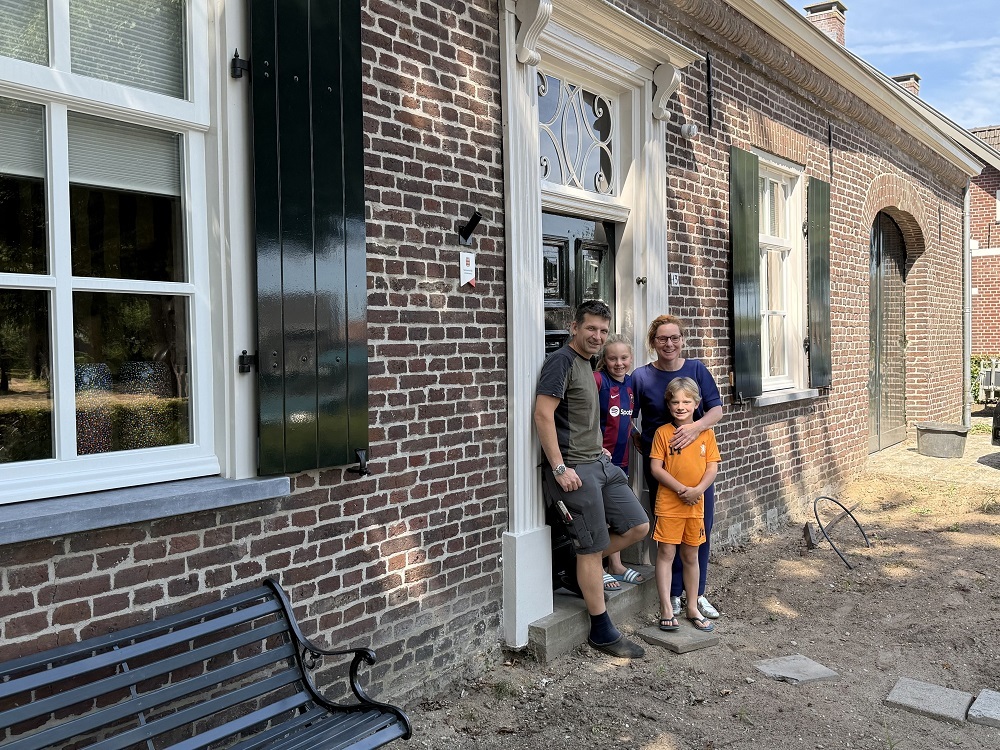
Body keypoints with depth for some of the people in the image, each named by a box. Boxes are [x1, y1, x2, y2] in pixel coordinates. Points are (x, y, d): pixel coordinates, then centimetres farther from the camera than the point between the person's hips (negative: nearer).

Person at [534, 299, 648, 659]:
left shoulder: (585, 365, 17)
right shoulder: (562, 360, -12)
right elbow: (543, 414, -20)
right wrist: (559, 467, -22)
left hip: (599, 464, 9)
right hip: (575, 470, -9)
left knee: (638, 526, 10)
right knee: (593, 548, -1)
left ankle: (580, 568, 24)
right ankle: (602, 631, 11)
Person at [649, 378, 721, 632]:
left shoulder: (705, 433, 4)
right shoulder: (663, 432, -4)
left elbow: (712, 468, 2)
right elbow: (655, 468, -8)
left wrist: (698, 490, -15)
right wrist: (681, 489, -16)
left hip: (695, 504, 3)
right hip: (669, 503, -3)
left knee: (691, 556, 14)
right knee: (666, 553, 0)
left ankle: (693, 608, 25)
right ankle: (667, 610, 6)